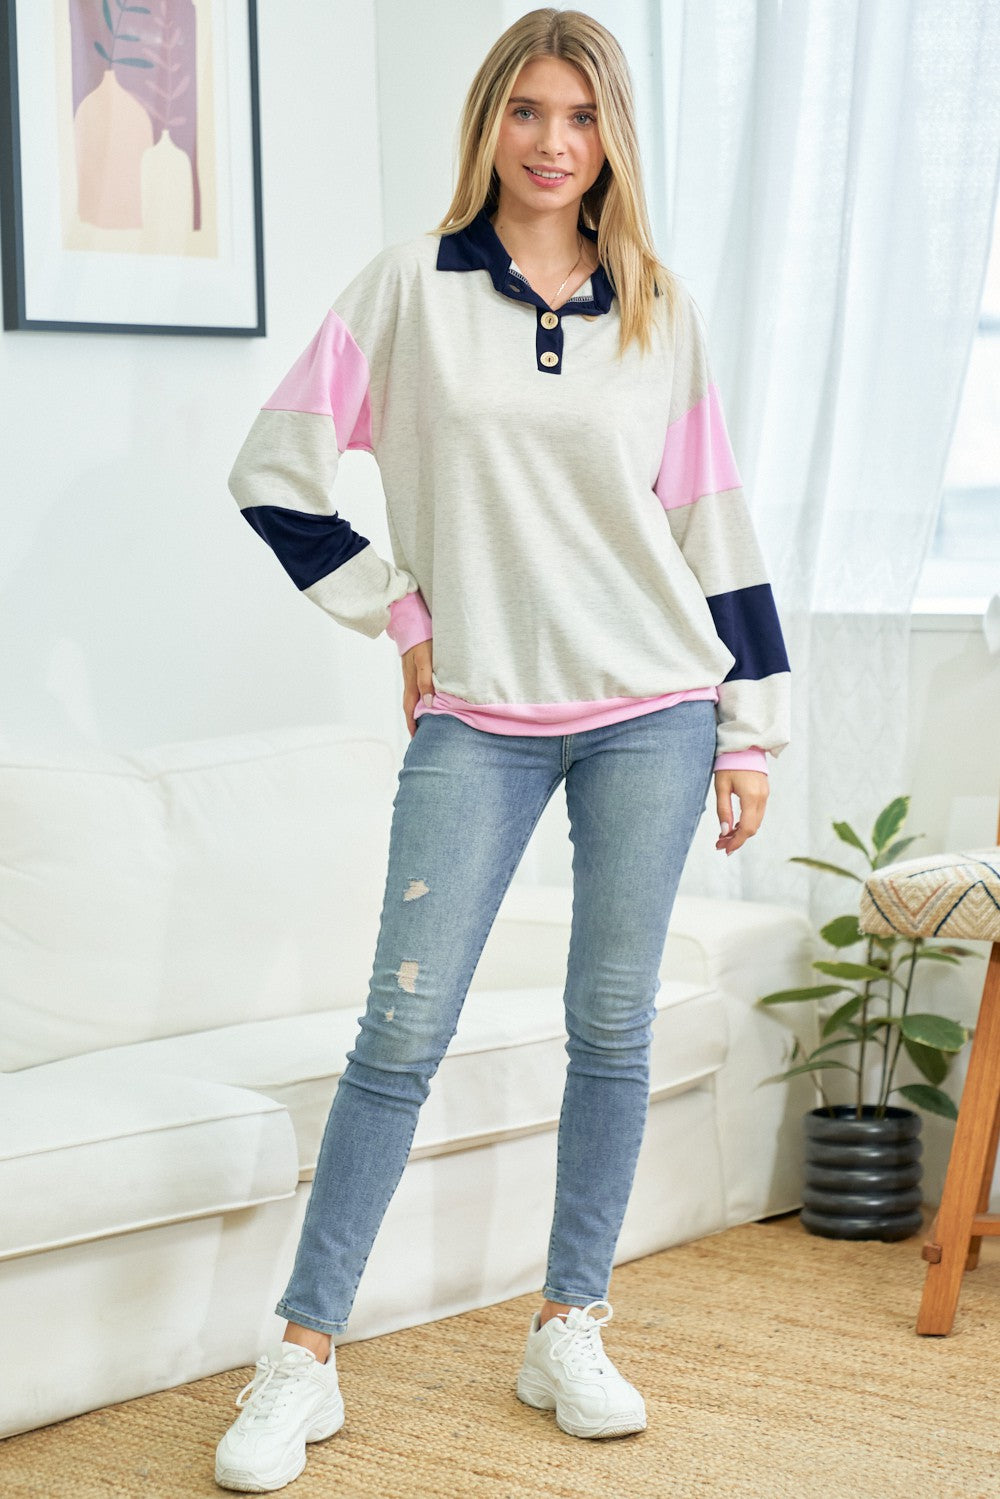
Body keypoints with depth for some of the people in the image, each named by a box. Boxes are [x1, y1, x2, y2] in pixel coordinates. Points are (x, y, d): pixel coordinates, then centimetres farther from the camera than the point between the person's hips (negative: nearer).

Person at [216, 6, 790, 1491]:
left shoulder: (661, 309, 7)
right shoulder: (411, 286, 1)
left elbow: (713, 520, 9)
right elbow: (275, 472, 2)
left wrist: (753, 728, 7)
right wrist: (398, 610, 0)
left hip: (651, 710, 2)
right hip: (478, 718, -2)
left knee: (614, 1025, 5)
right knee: (404, 1030, -5)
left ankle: (570, 1332, 18)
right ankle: (304, 1356, 2)